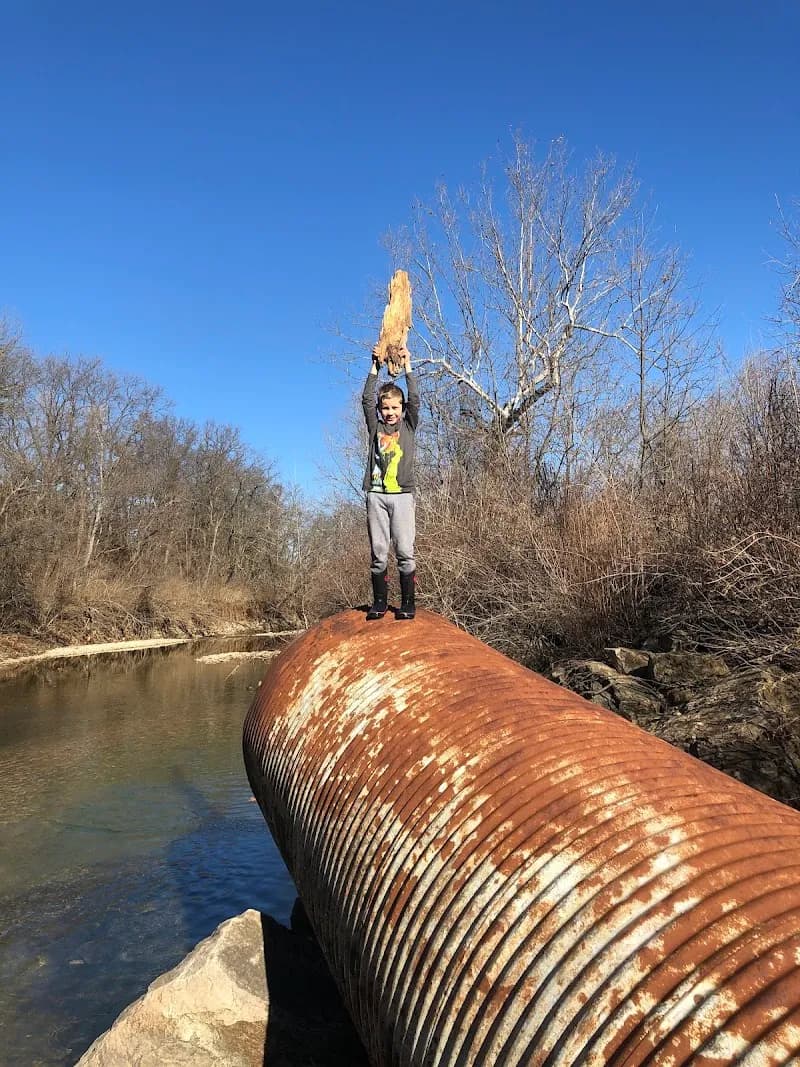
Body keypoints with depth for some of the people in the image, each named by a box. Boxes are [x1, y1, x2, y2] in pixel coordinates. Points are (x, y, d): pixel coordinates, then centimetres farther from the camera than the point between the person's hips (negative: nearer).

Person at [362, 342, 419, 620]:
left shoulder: (408, 426, 12)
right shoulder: (376, 427, 15)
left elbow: (414, 400, 1)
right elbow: (367, 399, 6)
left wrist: (407, 367, -1)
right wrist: (375, 368, 1)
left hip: (402, 494, -1)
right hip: (376, 495, 2)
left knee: (405, 550, -5)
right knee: (378, 551, 2)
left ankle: (408, 602, 0)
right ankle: (379, 602, 7)